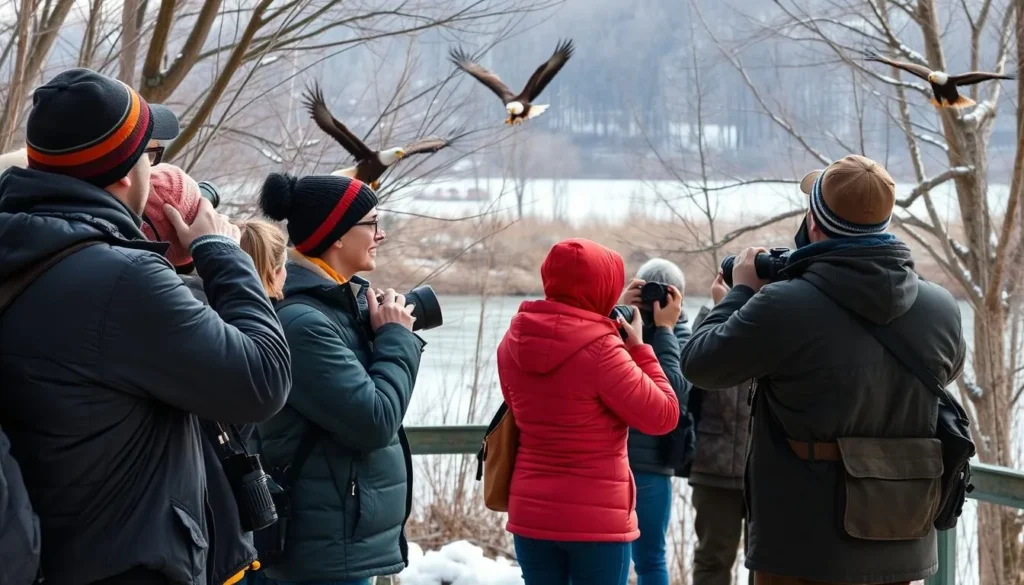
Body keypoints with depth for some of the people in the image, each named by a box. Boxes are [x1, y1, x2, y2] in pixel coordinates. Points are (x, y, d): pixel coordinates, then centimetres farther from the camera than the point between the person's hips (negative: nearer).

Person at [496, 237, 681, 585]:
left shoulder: (513, 342, 1)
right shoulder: (600, 349, -20)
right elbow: (663, 416, -13)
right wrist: (639, 348, -3)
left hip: (530, 513, 6)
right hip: (597, 518, -6)